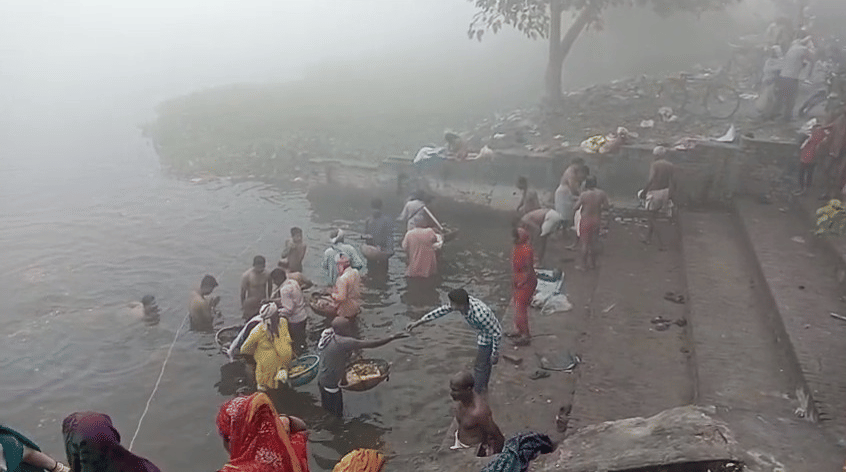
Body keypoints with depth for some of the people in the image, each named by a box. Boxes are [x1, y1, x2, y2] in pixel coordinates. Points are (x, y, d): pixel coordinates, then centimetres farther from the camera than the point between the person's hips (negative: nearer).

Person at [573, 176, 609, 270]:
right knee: (593, 243, 16)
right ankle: (592, 263, 25)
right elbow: (606, 207, -2)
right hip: (596, 220, 4)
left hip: (586, 221, -4)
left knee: (585, 243, 8)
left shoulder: (584, 194, -18)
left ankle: (584, 263, 14)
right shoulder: (602, 193, -8)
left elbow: (576, 207, -12)